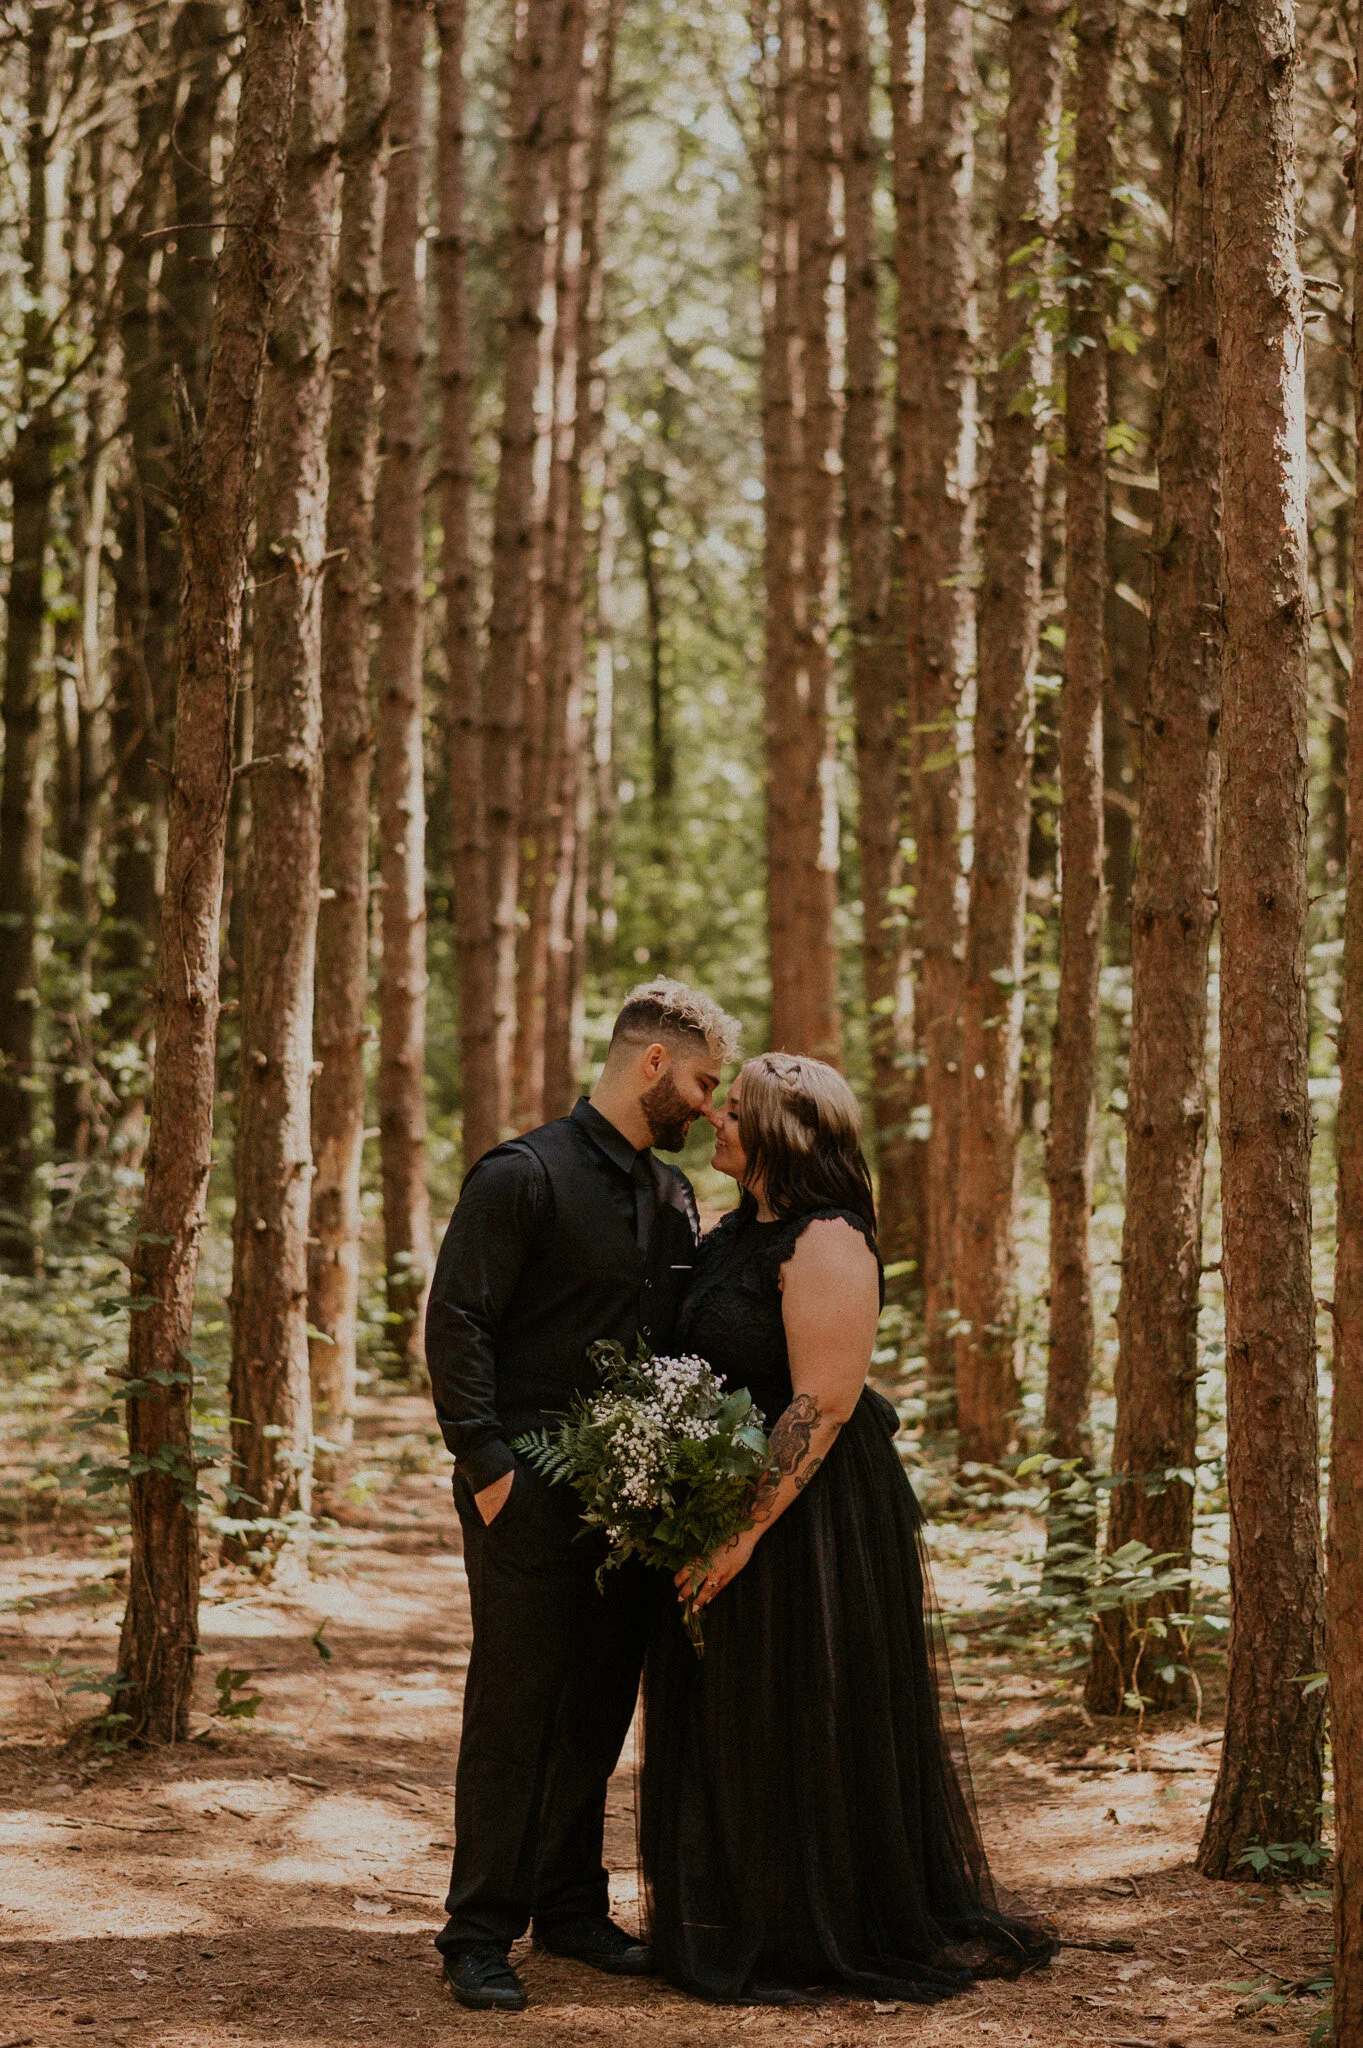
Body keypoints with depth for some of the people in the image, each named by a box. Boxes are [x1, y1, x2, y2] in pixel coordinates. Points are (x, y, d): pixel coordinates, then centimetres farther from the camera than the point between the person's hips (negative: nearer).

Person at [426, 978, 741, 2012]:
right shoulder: (523, 1176, -9)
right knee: (511, 1712, -2)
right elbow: (455, 1326, -12)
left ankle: (572, 1907, 25)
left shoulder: (673, 1193, 14)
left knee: (599, 1710, 12)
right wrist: (487, 1466, -16)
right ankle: (482, 1933, 5)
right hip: (533, 1498, -7)